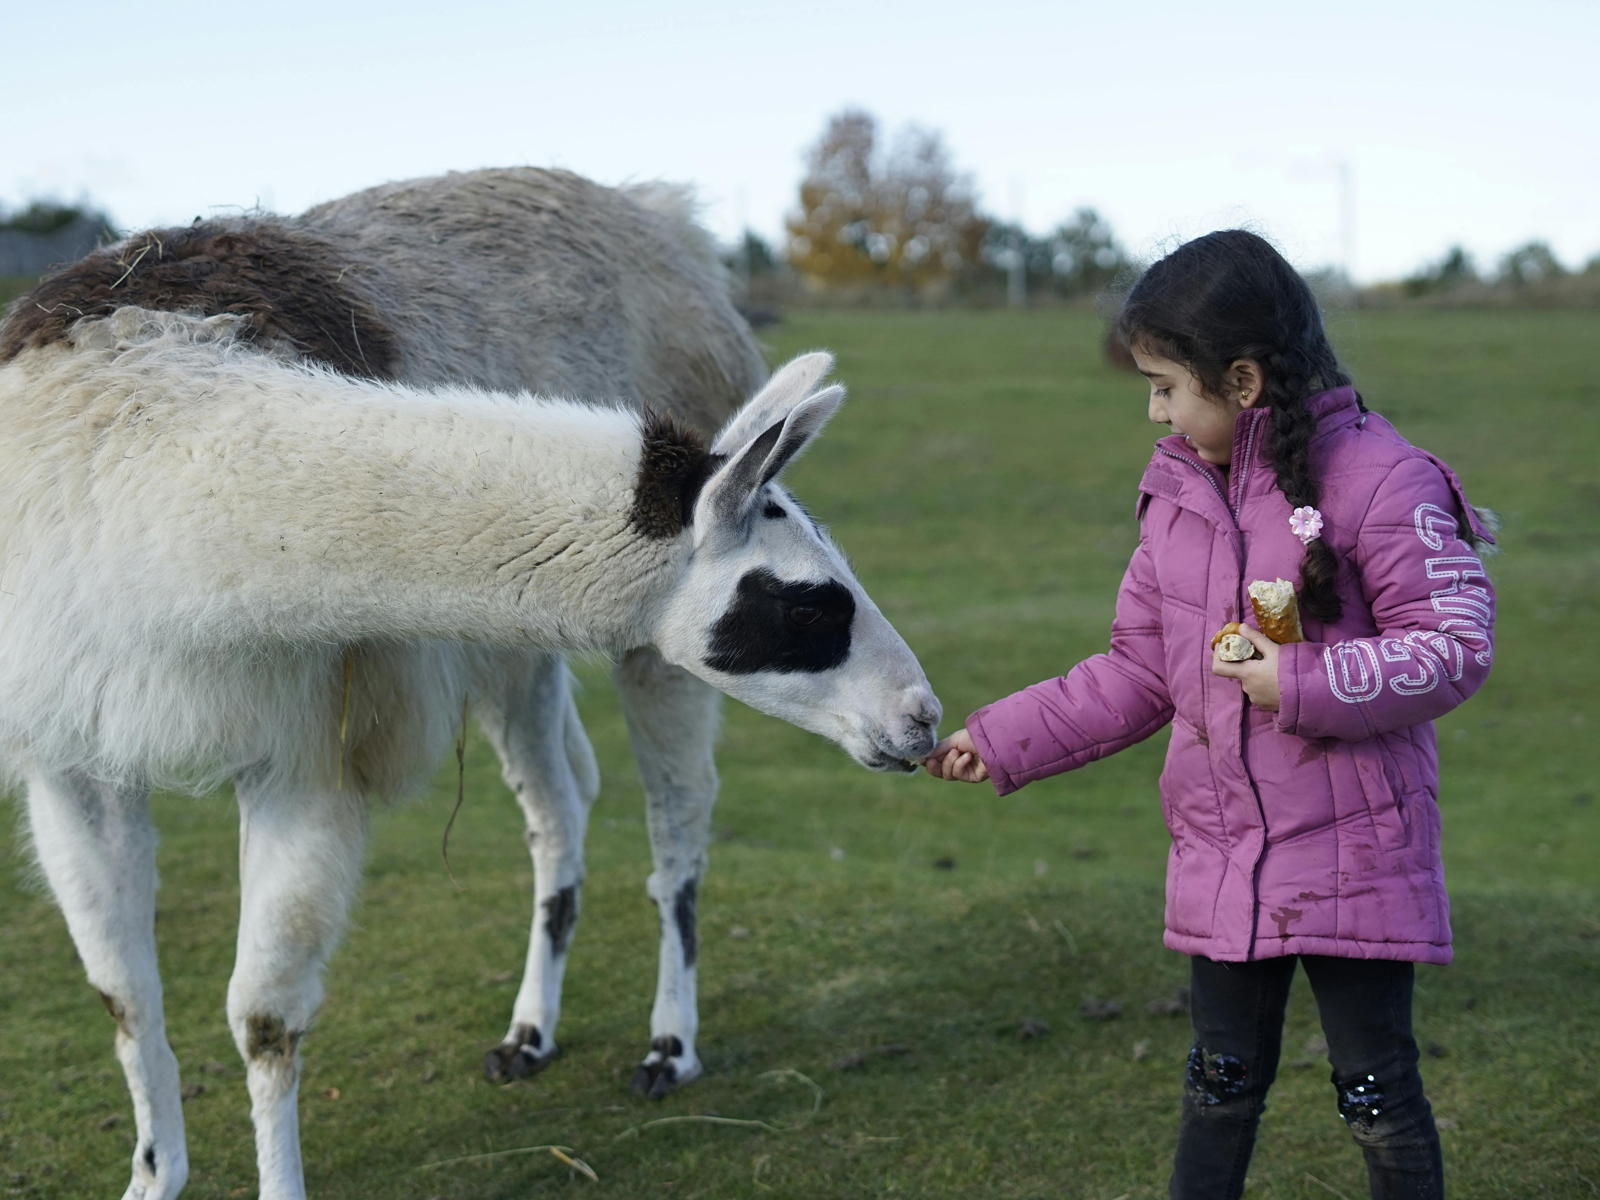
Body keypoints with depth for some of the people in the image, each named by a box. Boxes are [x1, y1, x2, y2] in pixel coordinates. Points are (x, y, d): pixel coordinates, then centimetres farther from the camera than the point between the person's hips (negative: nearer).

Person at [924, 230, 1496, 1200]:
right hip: (1220, 863, 6)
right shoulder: (1178, 492, 7)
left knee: (1380, 1097, 4)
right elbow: (1140, 671, 13)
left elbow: (1457, 645, -14)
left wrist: (1304, 683, -22)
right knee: (1222, 1086, 17)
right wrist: (1003, 741, 7)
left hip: (1353, 861, -6)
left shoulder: (1378, 478, -14)